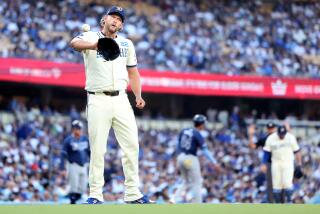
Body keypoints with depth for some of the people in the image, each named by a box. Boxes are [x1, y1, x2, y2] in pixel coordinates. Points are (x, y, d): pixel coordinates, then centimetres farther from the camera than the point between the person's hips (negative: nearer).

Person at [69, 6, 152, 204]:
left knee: (132, 145, 1)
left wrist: (138, 96, 6)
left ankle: (133, 193, 8)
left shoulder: (126, 43, 15)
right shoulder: (90, 37, -1)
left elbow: (133, 71, 21)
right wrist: (94, 45, -45)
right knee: (97, 149, -5)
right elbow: (75, 43, -24)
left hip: (121, 99, 4)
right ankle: (95, 194, -1)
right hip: (98, 101, -4)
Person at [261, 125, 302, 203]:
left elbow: (296, 151, 2)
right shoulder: (271, 139, -5)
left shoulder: (291, 137, -6)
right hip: (276, 163, 1)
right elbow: (267, 152, 1)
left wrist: (299, 163, 5)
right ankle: (278, 202, 9)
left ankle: (289, 201, -3)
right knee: (277, 183, 0)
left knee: (287, 182, -13)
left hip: (288, 162, -1)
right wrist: (264, 164, -3)